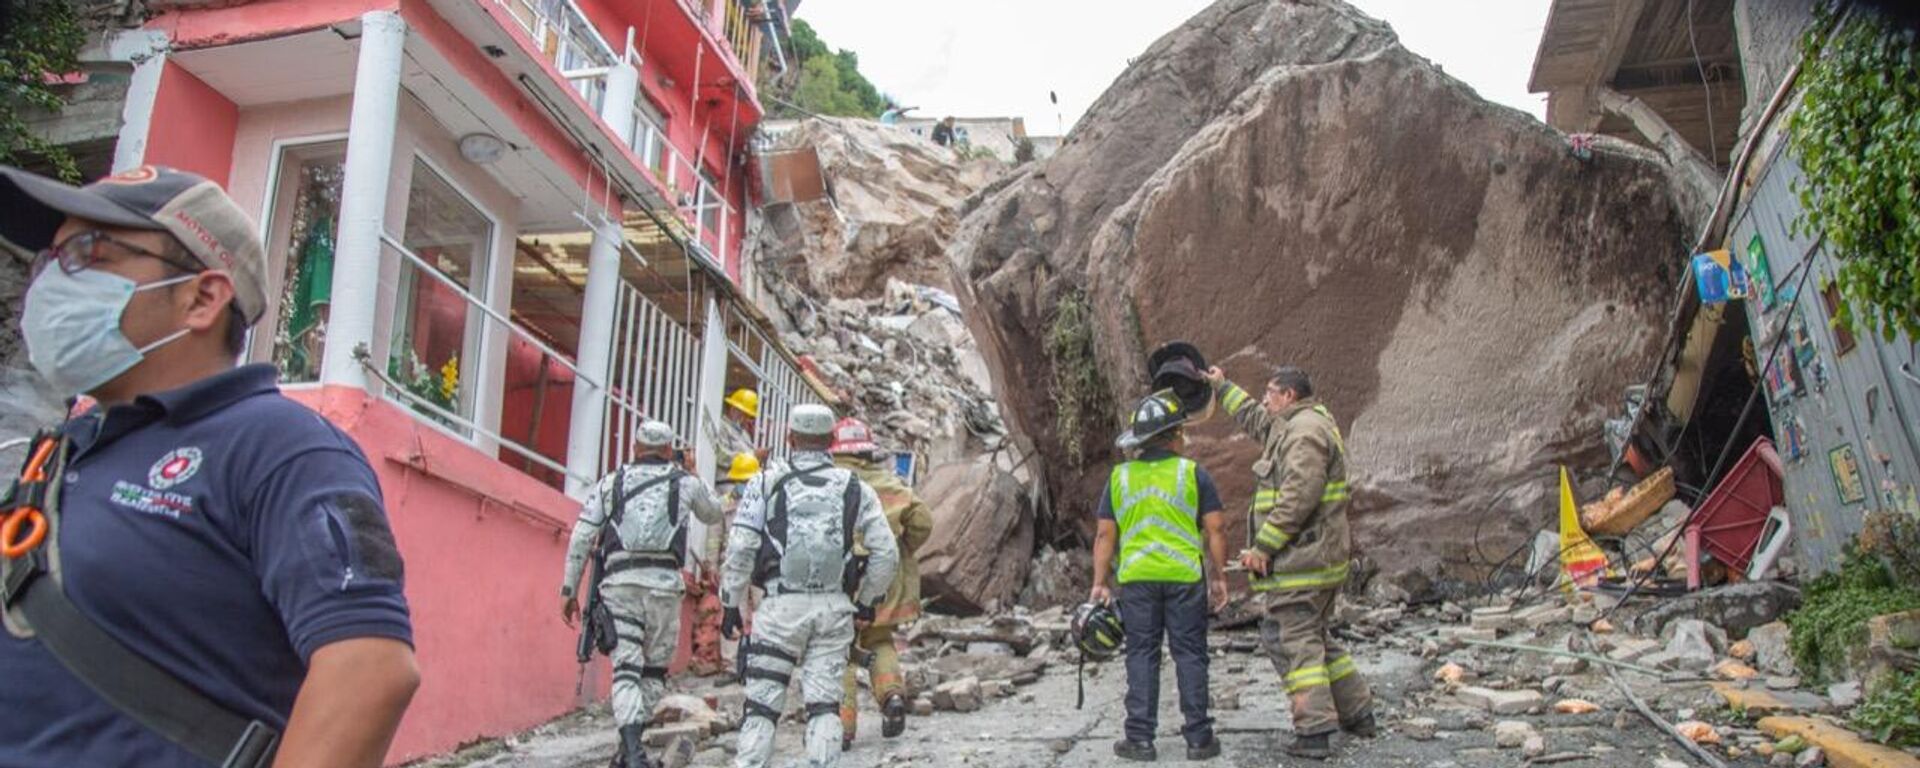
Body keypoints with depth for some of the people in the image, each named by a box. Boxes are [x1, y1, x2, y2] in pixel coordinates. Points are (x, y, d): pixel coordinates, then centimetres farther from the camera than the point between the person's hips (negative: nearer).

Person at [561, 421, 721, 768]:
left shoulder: (611, 482, 13)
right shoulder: (686, 482, 13)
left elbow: (581, 537, 6)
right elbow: (713, 515, 32)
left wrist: (569, 589, 9)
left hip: (619, 581, 1)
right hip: (664, 582, 0)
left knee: (626, 668, -2)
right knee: (655, 669, 13)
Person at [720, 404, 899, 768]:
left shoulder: (766, 483, 1)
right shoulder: (855, 488, 6)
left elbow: (740, 551, -4)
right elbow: (887, 553, 5)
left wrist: (731, 604, 6)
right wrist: (867, 601, 17)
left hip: (781, 606, -2)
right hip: (834, 608, 2)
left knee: (762, 704, 6)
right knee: (824, 705, 7)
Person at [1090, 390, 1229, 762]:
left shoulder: (1119, 477, 4)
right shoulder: (1192, 473, -2)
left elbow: (1105, 535, 3)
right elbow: (1216, 528, -3)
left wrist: (1100, 583, 7)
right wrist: (1219, 576, 5)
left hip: (1136, 578, 2)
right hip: (1185, 577, -1)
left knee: (1141, 655, 8)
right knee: (1190, 655, 6)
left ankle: (1140, 738, 8)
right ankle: (1198, 738, 10)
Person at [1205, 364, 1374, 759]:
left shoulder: (1306, 430, -15)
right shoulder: (1299, 424, 17)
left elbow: (1298, 497, -24)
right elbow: (1257, 420, 37)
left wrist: (1264, 546, -22)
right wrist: (1223, 388, 44)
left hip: (1301, 559, -11)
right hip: (1321, 556, 11)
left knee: (1292, 638, -8)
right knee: (1315, 635, 19)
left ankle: (1314, 731, -9)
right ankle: (1357, 714, 25)